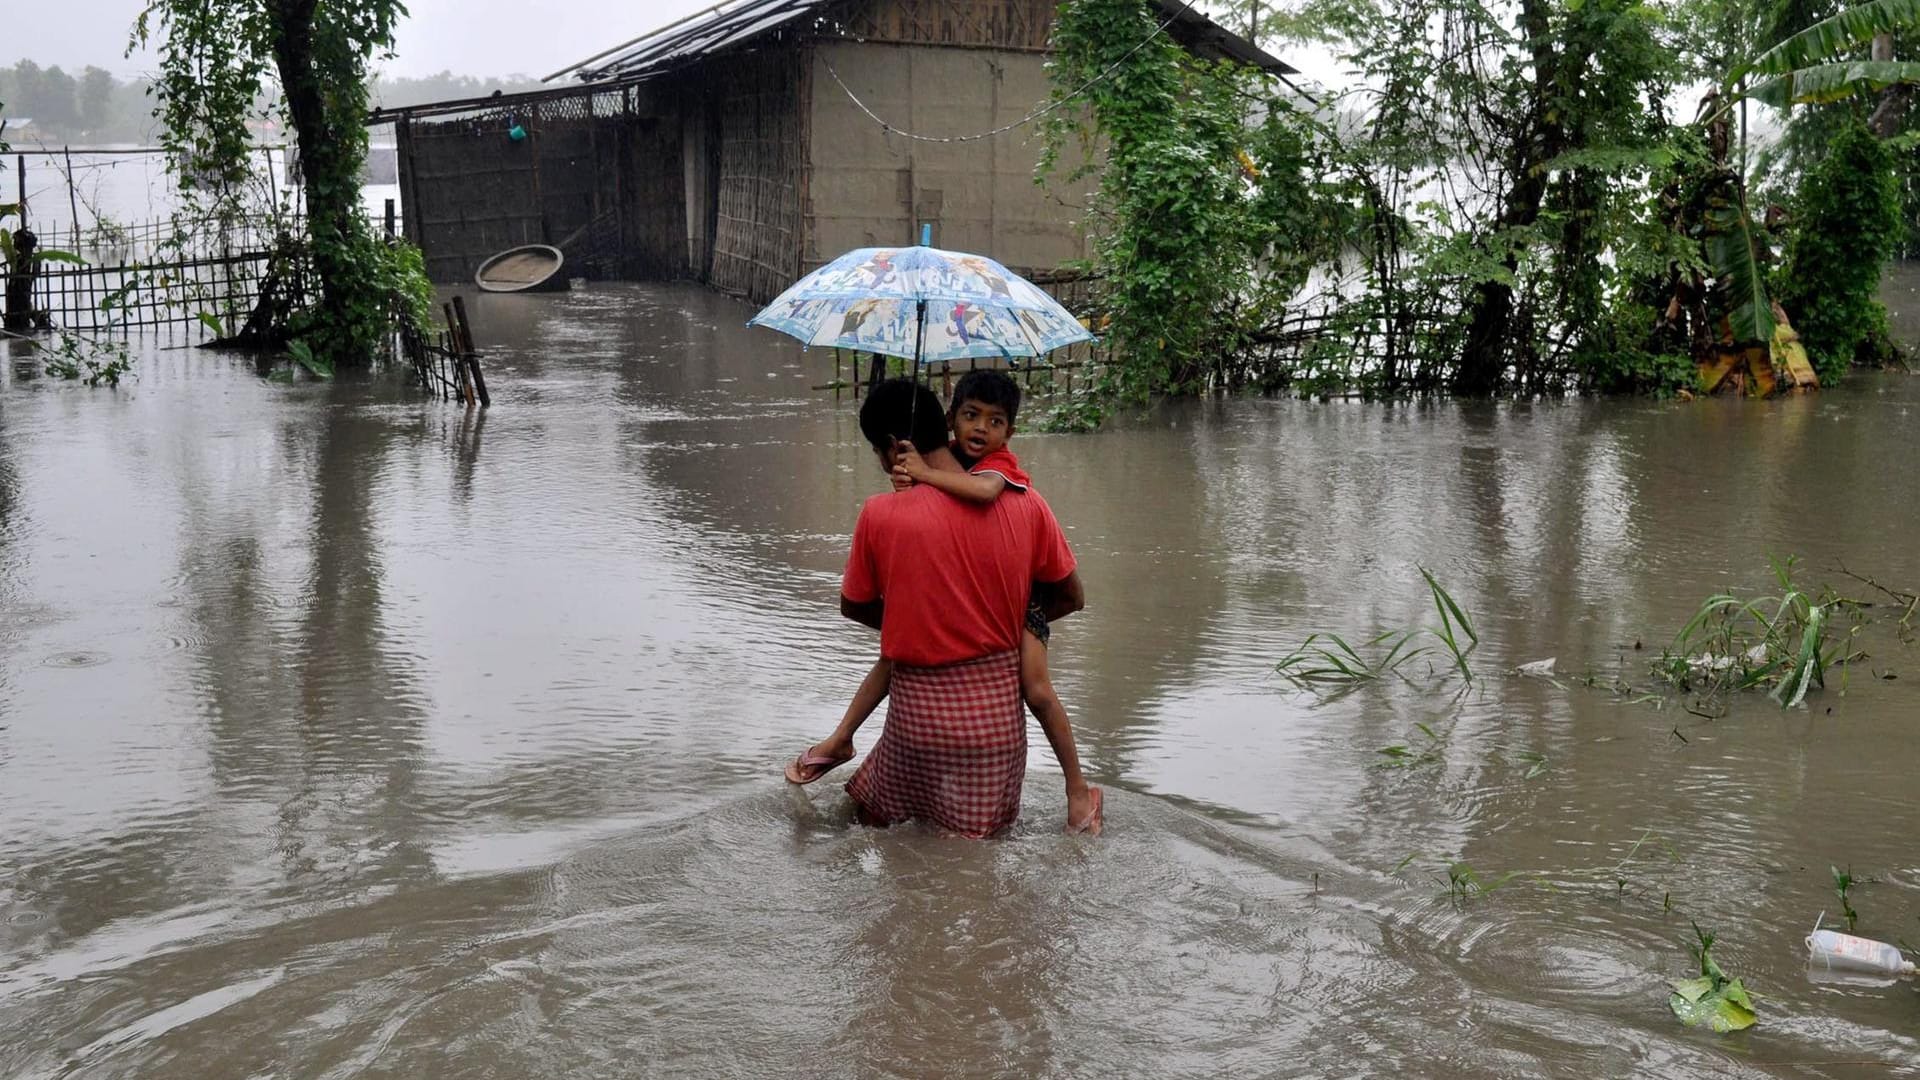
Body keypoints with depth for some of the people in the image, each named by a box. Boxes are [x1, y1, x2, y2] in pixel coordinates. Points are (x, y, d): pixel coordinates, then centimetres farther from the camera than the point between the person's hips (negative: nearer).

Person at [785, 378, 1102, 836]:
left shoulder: (879, 514, -13)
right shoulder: (1027, 505, -8)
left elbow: (854, 606, 3)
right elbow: (1070, 597, 4)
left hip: (917, 715, -1)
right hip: (997, 717, 2)